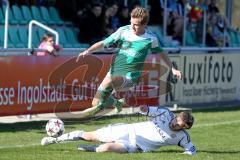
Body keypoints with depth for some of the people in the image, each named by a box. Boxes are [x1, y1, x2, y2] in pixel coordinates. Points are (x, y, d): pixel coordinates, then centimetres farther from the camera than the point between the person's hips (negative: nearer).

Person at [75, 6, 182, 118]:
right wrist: (88, 51, -18)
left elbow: (161, 53, 15)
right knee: (95, 103, 1)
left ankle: (100, 105, -15)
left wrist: (173, 69, 14)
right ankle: (118, 103, 33)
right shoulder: (123, 31, -3)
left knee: (109, 81, -37)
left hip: (130, 77, -4)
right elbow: (103, 43, -2)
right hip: (114, 71, 4)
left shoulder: (150, 39, -4)